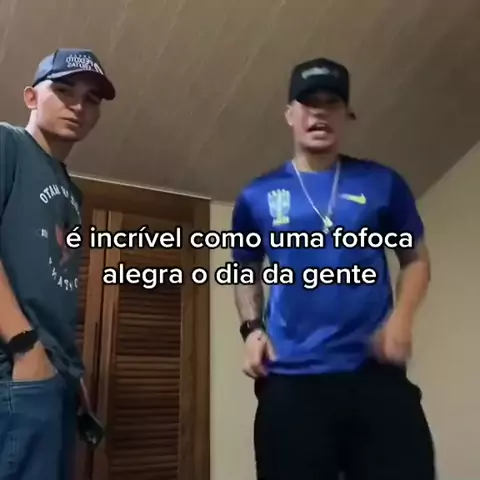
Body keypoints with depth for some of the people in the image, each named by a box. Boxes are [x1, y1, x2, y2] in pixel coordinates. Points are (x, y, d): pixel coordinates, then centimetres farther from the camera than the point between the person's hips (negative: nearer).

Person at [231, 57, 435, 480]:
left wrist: (401, 319, -7)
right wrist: (252, 329, 1)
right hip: (291, 378, 1)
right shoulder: (257, 197, 7)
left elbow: (416, 259, 11)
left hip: (375, 372, 0)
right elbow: (247, 273, 18)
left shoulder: (382, 183, 6)